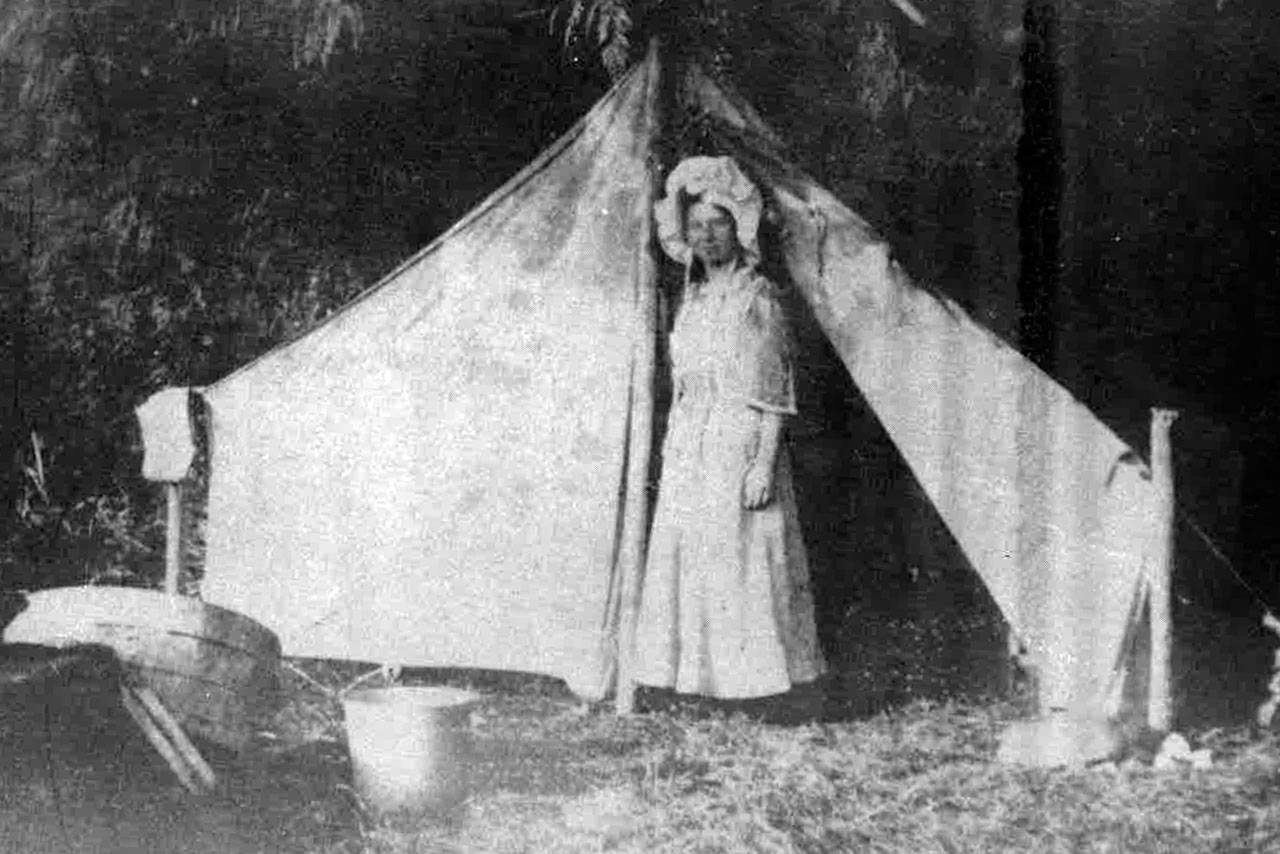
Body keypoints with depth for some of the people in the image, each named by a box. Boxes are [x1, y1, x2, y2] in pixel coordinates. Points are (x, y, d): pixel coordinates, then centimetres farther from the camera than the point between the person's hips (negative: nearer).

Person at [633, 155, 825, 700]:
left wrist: (764, 464, -17)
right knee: (685, 556, 7)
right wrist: (672, 448, 13)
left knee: (741, 559, -5)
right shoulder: (693, 298, 13)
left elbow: (774, 390, -10)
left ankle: (751, 671, 5)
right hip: (689, 450, 7)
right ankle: (694, 668, 17)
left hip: (739, 445, -7)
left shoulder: (757, 297, -6)